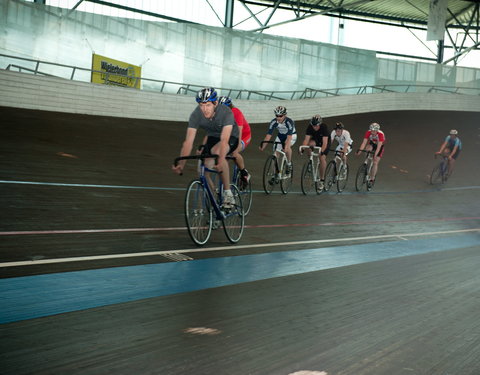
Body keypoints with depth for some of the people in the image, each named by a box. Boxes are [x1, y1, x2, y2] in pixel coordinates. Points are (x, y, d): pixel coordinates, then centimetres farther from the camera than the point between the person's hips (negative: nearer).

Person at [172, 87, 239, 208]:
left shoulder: (226, 112, -35)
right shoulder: (196, 115, -26)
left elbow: (224, 140, -45)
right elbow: (188, 141, -30)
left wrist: (220, 161, -61)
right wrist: (181, 164, -43)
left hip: (231, 137, -5)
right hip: (212, 137, 5)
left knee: (216, 152, -36)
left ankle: (228, 193, -26)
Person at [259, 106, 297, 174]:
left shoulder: (289, 122, -34)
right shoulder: (274, 122, -24)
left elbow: (289, 137, -42)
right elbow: (268, 135, -26)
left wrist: (286, 147, -58)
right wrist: (263, 146, -40)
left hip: (292, 135, -4)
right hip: (281, 135, 4)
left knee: (287, 147, -34)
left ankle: (289, 164, -10)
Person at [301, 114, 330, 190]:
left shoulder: (324, 127, -32)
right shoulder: (310, 127, -23)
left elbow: (325, 142, -38)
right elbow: (306, 139, -27)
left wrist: (321, 151, -54)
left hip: (325, 142, -3)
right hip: (315, 140, 3)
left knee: (322, 158, -19)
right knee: (310, 144, -32)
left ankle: (322, 180, -7)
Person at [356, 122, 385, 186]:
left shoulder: (381, 134, -36)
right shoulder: (368, 132, -26)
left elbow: (379, 146, -40)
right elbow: (364, 142, -31)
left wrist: (375, 154, -52)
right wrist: (360, 150, -46)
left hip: (380, 146, -3)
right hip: (372, 144, 3)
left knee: (375, 163, -10)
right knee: (367, 149, -35)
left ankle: (372, 179, -2)